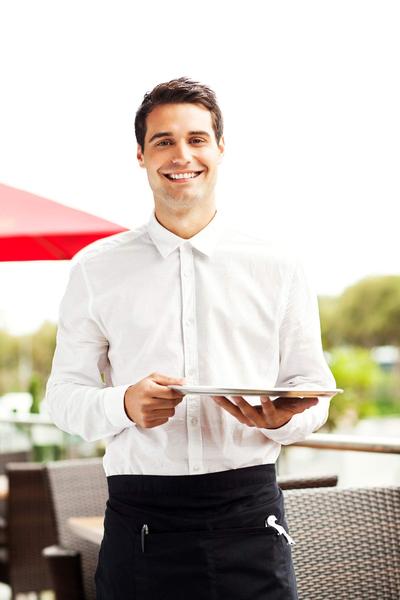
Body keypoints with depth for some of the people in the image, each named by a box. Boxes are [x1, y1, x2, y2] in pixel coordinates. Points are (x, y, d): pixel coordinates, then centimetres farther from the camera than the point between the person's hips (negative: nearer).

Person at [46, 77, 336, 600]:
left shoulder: (277, 269, 6)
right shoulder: (96, 268, 6)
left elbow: (313, 391, 9)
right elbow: (64, 394, 5)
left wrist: (281, 418, -14)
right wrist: (125, 404, -16)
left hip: (249, 511, 0)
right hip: (139, 512, 0)